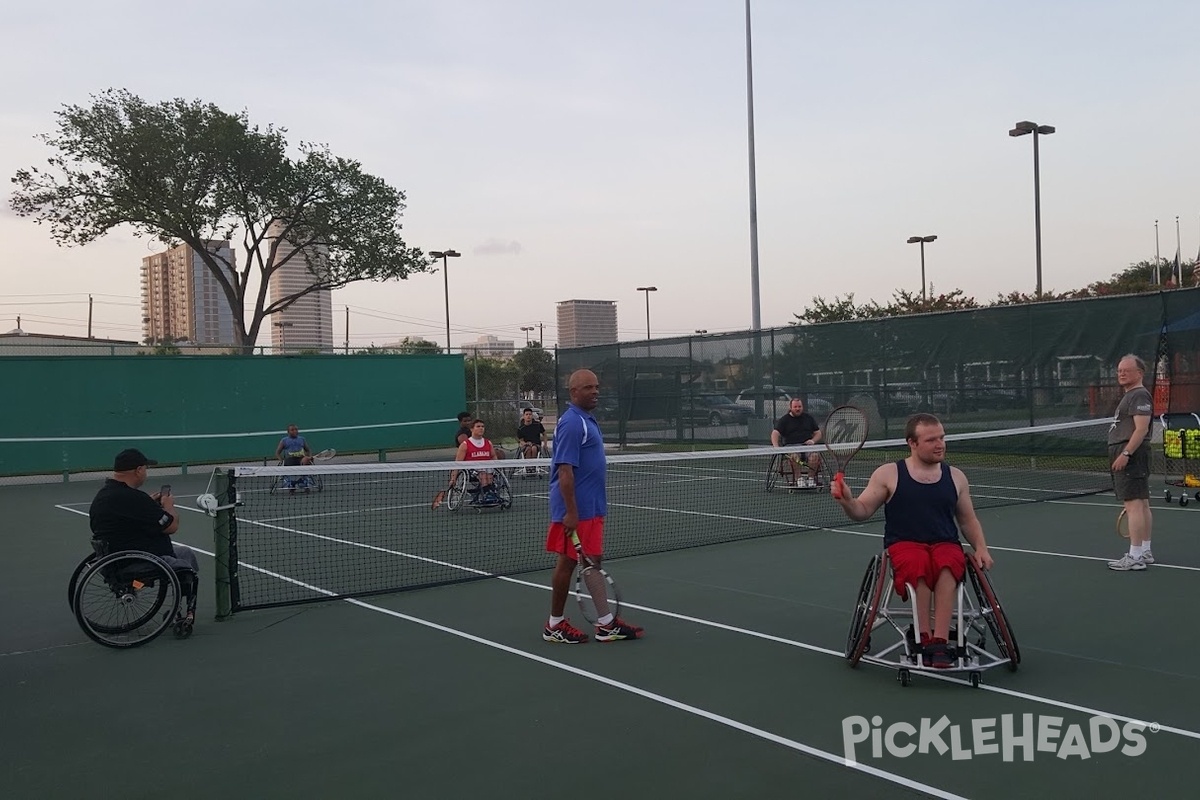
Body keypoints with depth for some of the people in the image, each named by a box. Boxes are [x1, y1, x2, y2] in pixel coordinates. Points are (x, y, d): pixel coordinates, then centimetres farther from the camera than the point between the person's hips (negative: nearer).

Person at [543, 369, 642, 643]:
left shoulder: (587, 420, 13)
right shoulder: (572, 423, -18)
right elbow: (565, 471, -23)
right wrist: (570, 512, -25)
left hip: (591, 508, 10)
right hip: (577, 510, -10)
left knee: (592, 562, 12)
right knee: (567, 563, 0)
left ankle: (606, 624, 17)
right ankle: (555, 625, 12)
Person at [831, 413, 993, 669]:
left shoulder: (955, 477, 15)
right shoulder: (888, 474, 6)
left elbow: (968, 520, 23)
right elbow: (862, 511, 6)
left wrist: (981, 548, 6)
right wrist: (847, 501, -16)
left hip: (946, 544, 2)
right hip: (904, 544, -2)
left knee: (948, 564, -35)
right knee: (918, 564, -38)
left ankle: (940, 641, -36)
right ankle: (925, 637, -29)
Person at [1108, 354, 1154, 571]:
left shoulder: (1140, 395, -12)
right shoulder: (1129, 396, 20)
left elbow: (1141, 429, -21)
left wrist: (1125, 453, -25)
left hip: (1130, 456, -11)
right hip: (1128, 457, 11)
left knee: (1133, 504, -12)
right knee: (1141, 504, 13)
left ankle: (1135, 557, -13)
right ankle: (1145, 552, 20)